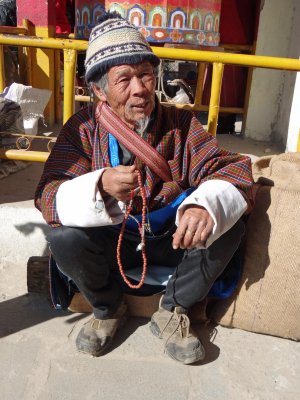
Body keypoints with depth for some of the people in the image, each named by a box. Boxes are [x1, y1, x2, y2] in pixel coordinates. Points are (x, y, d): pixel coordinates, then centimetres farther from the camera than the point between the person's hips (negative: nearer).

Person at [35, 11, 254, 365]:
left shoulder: (181, 124, -8)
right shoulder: (82, 129, -11)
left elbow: (232, 170, -14)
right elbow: (50, 199, -20)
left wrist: (206, 205, -38)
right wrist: (100, 186, -43)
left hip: (171, 241, 2)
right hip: (110, 242, -1)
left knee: (231, 227, -21)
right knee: (63, 238, -29)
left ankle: (171, 312, 0)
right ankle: (107, 309, 3)